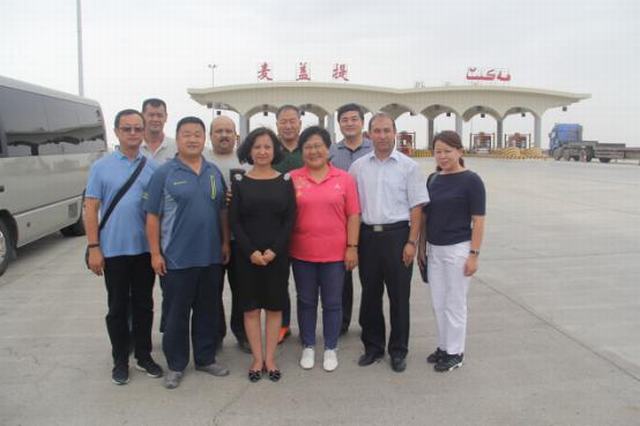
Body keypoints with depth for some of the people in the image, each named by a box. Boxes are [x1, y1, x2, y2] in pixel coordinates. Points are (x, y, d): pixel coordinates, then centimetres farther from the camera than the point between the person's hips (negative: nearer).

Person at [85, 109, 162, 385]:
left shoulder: (152, 168, 3)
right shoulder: (101, 167, -1)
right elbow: (91, 209, -2)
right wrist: (93, 247, -8)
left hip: (146, 249, 2)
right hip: (114, 250, -1)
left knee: (144, 305, 12)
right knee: (118, 307, 10)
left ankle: (144, 355, 26)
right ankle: (120, 360, 23)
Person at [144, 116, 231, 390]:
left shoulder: (214, 172, 8)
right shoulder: (164, 173, -5)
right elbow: (152, 216, -6)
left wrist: (225, 242, 8)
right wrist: (155, 253, -9)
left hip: (212, 257, 4)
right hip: (177, 259, -4)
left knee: (208, 311, 14)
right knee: (177, 314, 7)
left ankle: (206, 358, 31)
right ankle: (176, 365, 23)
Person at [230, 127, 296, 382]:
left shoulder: (285, 181, 4)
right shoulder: (239, 181, 3)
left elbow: (290, 219, -2)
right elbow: (235, 221, -2)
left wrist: (274, 250, -13)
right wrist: (251, 251, -14)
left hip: (277, 254, 0)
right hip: (247, 255, 0)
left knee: (275, 306, 6)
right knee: (251, 307, 5)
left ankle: (270, 358, 18)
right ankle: (258, 359, 17)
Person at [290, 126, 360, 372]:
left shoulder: (344, 178, 0)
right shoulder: (292, 179, 0)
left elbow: (353, 215, 0)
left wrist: (352, 247, -4)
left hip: (335, 253, 0)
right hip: (302, 253, 1)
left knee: (332, 303, 10)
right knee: (306, 302, 13)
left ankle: (331, 349, 26)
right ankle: (308, 347, 29)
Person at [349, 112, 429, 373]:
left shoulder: (408, 166, 0)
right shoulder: (358, 166, 7)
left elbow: (416, 207, -2)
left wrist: (412, 242, -8)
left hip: (397, 235, -2)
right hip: (367, 234, 3)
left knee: (399, 295, 5)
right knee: (370, 293, 11)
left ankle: (398, 351, 20)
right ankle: (373, 346, 27)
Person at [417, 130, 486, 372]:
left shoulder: (471, 180, -10)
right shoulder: (433, 179, 7)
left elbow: (478, 221, -11)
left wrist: (474, 254, -15)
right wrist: (421, 247, 10)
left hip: (457, 249, -6)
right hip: (434, 250, 6)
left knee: (454, 303, 5)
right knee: (438, 303, 14)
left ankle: (455, 352, 20)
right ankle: (443, 347, 29)